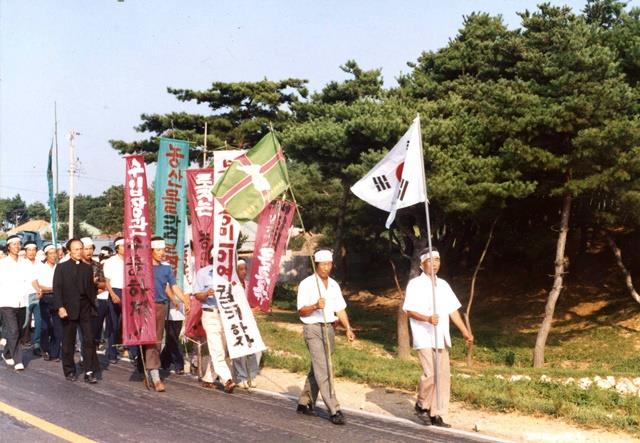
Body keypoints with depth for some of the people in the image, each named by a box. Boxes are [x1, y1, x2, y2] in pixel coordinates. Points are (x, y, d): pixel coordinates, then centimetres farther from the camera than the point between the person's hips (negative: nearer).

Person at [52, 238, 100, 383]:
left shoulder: (88, 268, 12)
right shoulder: (61, 267, 2)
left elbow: (91, 289, 13)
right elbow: (57, 289, -4)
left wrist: (93, 306, 6)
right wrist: (60, 307, -14)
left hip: (85, 309, 2)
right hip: (68, 309, -2)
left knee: (89, 341, -5)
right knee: (68, 342, 6)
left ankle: (90, 372, -4)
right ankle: (70, 371, 17)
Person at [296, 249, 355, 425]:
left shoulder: (334, 285, 12)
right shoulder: (307, 284, -7)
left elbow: (340, 309, 14)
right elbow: (301, 311, -10)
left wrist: (348, 328, 1)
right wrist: (315, 306, -29)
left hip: (329, 329, 7)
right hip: (313, 328, -7)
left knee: (317, 369, 13)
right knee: (323, 371, -12)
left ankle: (305, 403, 26)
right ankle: (334, 411, -15)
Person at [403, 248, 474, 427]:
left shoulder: (443, 284, 15)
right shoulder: (415, 284, -4)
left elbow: (452, 309, 15)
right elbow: (409, 311, -10)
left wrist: (464, 331, 8)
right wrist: (427, 318, -25)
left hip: (441, 338, 6)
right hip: (424, 338, -6)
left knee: (443, 375, 4)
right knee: (430, 373, -16)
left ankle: (436, 414, 12)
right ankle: (421, 405, 8)